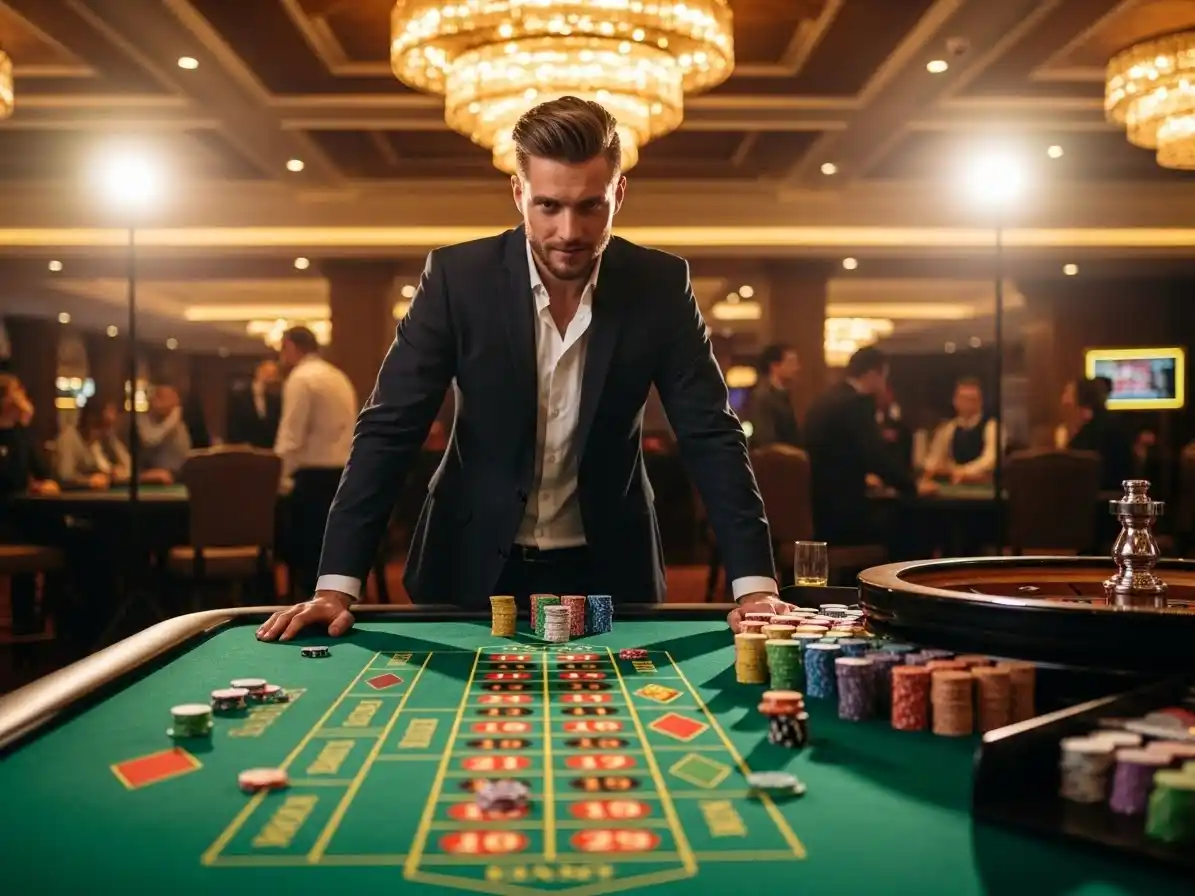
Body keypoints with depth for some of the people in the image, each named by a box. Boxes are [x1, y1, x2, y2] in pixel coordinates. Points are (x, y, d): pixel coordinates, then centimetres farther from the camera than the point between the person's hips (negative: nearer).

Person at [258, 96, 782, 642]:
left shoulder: (661, 285, -10)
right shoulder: (458, 276, -13)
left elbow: (711, 435, -9)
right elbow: (388, 429, -13)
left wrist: (754, 583, -20)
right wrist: (337, 585, -21)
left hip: (608, 570, 1)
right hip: (474, 567, -1)